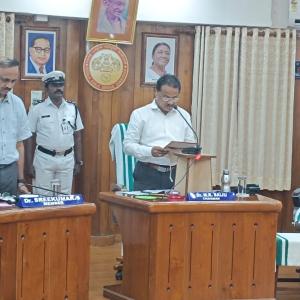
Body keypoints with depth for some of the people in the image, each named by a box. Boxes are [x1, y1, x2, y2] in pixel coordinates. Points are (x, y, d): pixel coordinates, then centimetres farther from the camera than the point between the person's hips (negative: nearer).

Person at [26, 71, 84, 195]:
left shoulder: (73, 109, 6)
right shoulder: (37, 110, -2)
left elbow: (77, 137, 11)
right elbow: (30, 138, 0)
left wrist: (79, 161, 8)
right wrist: (29, 164, -3)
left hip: (67, 159, 3)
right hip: (44, 159, -3)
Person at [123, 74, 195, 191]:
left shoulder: (184, 115, 12)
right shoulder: (140, 114, 1)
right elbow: (128, 145, -3)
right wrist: (150, 151, -19)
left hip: (175, 174, 3)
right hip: (147, 175, -3)